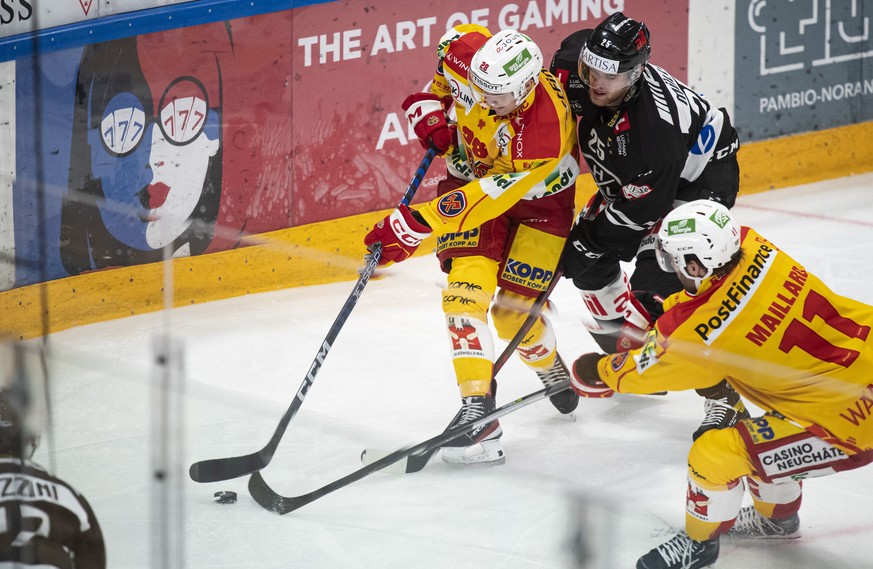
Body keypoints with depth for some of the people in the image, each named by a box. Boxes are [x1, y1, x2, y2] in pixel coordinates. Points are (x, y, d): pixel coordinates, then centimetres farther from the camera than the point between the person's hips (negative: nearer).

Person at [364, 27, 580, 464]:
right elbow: (452, 41, 1)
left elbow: (491, 197, -39)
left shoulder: (544, 127, -40)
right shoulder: (470, 51, -26)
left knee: (514, 313, -6)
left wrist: (416, 224, -41)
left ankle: (550, 366, 31)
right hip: (471, 173, 4)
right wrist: (429, 107, -11)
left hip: (539, 197, -4)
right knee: (468, 285, -18)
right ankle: (476, 410, -20)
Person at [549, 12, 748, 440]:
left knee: (655, 291, -21)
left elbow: (642, 210, -31)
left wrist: (586, 242, -22)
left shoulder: (653, 123, -41)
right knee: (590, 264, 13)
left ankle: (725, 402, -15)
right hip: (629, 176, 9)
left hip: (697, 179, -9)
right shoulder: (576, 61, -22)